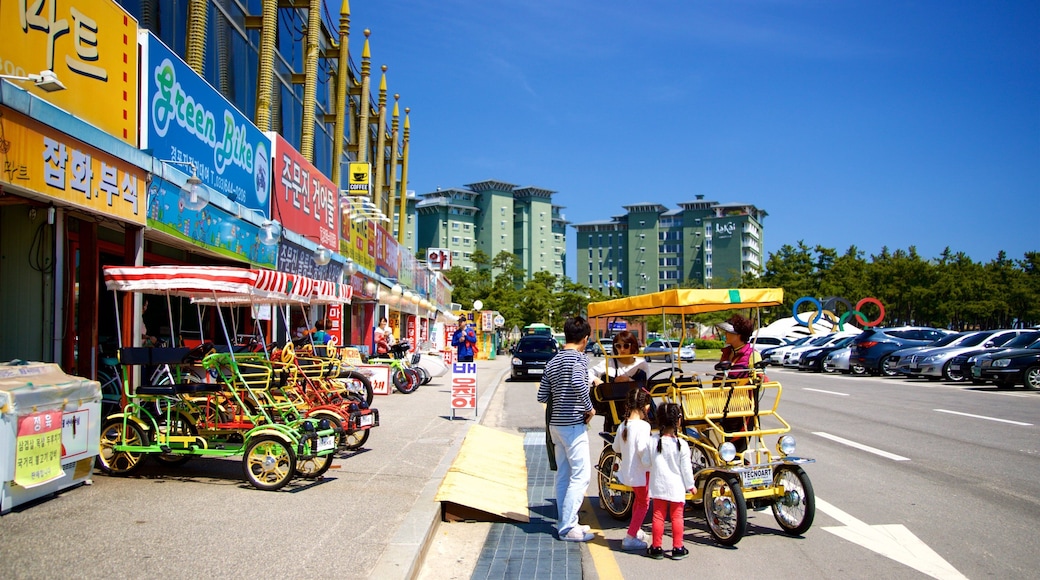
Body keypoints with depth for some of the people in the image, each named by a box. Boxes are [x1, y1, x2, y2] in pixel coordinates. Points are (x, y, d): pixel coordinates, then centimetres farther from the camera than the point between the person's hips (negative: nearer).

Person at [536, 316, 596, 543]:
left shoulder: (553, 362, 11)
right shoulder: (578, 358, -11)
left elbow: (542, 396, 10)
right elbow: (578, 383, -30)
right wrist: (589, 408, -17)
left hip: (556, 423, 8)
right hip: (573, 424, -8)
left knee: (563, 475, 13)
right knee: (581, 475, -3)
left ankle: (564, 523, 20)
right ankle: (568, 527, -3)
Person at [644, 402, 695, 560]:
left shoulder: (652, 441, -6)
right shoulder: (681, 445, -12)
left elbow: (646, 462, 0)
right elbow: (686, 468, -7)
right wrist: (690, 485, 6)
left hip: (658, 486, 2)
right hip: (676, 487, -2)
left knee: (658, 516, 9)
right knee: (677, 517, 7)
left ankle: (656, 547, 14)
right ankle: (677, 548, 12)